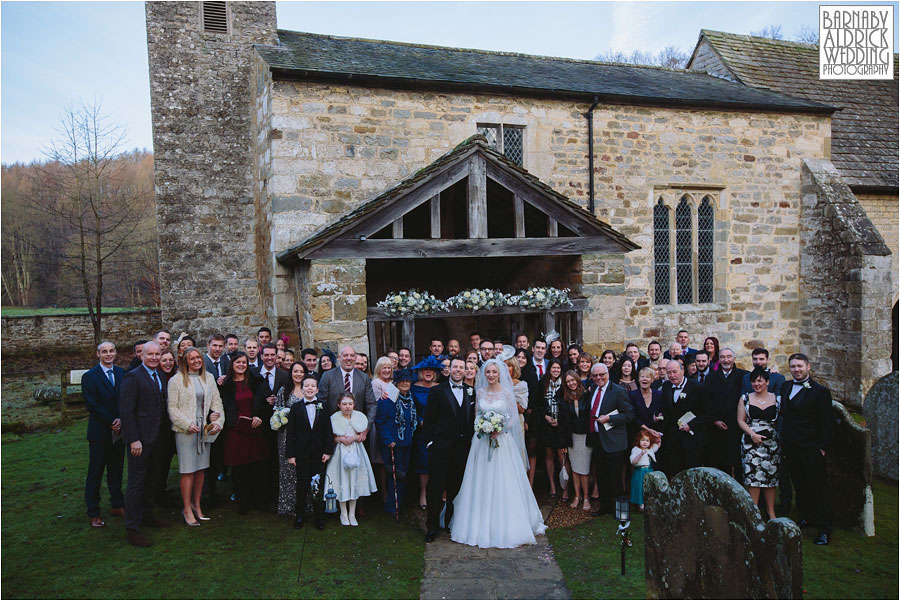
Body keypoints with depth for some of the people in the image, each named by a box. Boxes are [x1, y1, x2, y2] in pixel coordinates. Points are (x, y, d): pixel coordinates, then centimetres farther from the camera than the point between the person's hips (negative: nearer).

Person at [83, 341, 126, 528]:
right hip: (100, 432, -4)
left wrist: (121, 420, -11)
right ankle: (93, 513, 16)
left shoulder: (121, 373, 7)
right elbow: (91, 404, -12)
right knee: (95, 474, 5)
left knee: (116, 471, 13)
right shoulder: (90, 376, -6)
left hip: (119, 430, 4)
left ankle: (117, 505, 24)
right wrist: (112, 422, -13)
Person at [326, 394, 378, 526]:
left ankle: (352, 514, 18)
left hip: (356, 452, 2)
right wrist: (341, 439, -15)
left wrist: (354, 438, -13)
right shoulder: (334, 419, -6)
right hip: (341, 452, -2)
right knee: (342, 482, 2)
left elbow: (363, 436, 5)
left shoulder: (359, 416, -2)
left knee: (355, 481, 6)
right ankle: (343, 514, 18)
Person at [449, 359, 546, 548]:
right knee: (481, 482, 6)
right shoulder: (480, 392, 6)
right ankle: (482, 524, 17)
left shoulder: (507, 392, -2)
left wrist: (499, 430, -14)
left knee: (502, 482, -2)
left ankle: (504, 526, 10)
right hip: (482, 439, 3)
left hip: (502, 439, -3)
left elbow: (512, 417, 0)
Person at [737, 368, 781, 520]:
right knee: (753, 477, -3)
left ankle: (771, 510, 18)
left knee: (771, 477, 5)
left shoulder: (777, 399, 5)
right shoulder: (745, 398, 4)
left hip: (772, 444, 1)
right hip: (751, 443, -1)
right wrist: (752, 434, -11)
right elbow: (740, 420, 2)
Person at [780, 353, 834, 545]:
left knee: (818, 488, 2)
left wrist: (821, 448, -11)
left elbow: (826, 424, -8)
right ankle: (807, 517, 30)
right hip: (791, 449, 6)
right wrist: (784, 444, 10)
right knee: (800, 486, 15)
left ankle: (824, 529, 10)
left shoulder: (820, 391, -8)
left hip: (811, 450, -5)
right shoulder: (785, 387, 9)